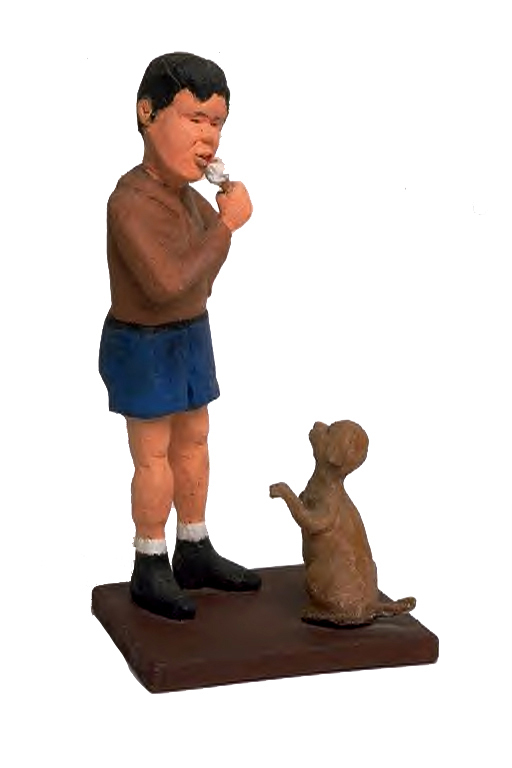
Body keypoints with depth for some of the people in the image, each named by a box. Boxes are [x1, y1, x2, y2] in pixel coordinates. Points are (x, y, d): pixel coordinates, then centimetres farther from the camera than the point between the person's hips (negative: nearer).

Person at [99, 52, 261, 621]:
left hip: (188, 335, 8)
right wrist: (227, 224, -33)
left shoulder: (179, 191, -1)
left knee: (193, 441, 15)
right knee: (155, 455, 1)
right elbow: (168, 283, -38)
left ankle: (195, 554, 29)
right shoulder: (130, 203, -28)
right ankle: (150, 570, 16)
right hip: (144, 345, -8)